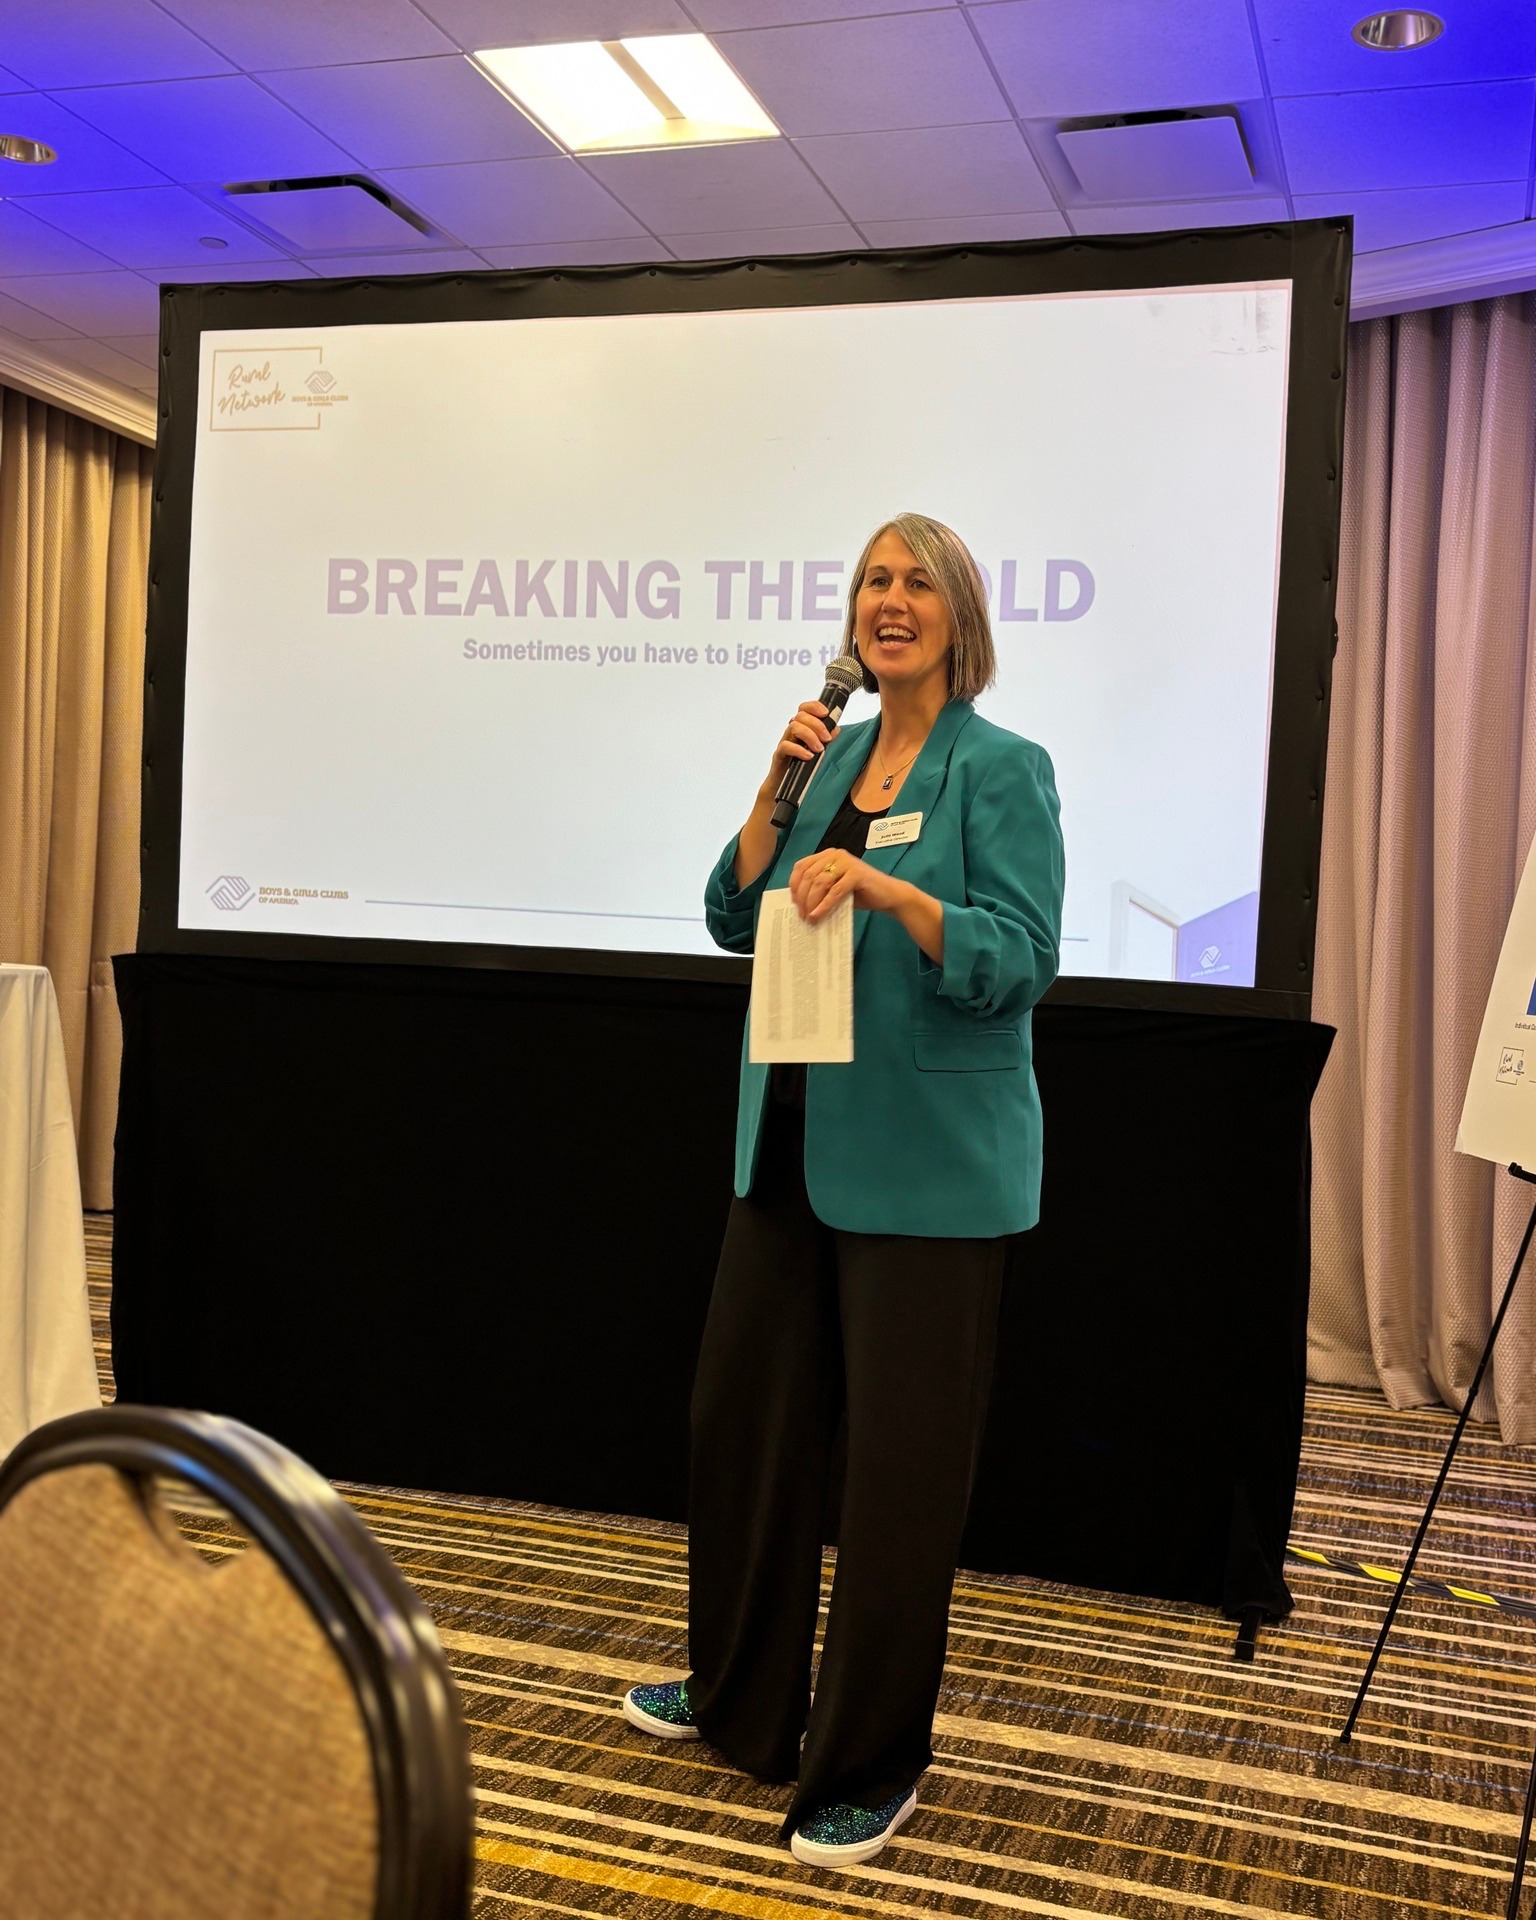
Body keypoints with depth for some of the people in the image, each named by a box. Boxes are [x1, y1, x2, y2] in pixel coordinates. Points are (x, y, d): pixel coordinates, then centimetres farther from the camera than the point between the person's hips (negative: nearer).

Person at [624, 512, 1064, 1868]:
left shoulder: (1003, 769, -7)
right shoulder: (836, 754, 11)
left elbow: (1021, 961, -16)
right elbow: (736, 919, 7)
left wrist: (885, 887, -28)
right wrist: (778, 787, -6)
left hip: (928, 1166, -7)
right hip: (796, 1143, 7)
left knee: (899, 1456, 3)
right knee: (744, 1414, 15)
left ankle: (869, 1767, 21)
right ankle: (742, 1698, 37)